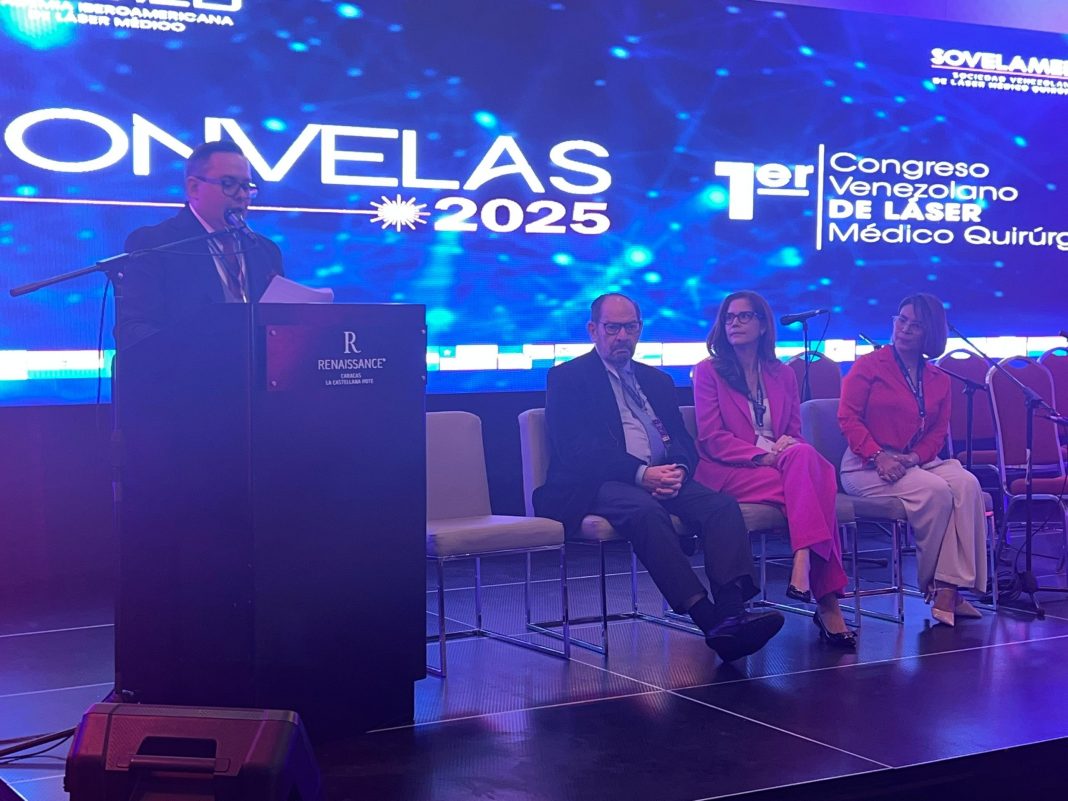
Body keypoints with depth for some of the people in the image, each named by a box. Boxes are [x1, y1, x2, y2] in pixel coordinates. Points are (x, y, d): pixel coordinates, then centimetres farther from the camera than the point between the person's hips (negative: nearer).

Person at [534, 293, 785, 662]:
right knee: (647, 512, -38)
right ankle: (708, 619, -43)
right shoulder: (567, 378, 7)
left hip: (662, 478, 6)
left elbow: (684, 441, 18)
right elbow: (576, 450, -7)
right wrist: (640, 474, -19)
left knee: (723, 506, -24)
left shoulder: (657, 380, 26)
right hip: (598, 486, -5)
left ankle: (731, 612, -41)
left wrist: (678, 469, -9)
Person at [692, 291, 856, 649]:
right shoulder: (708, 371, 8)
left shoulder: (782, 374, 21)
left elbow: (795, 432, 18)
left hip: (782, 463, 4)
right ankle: (825, 599, -39)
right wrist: (761, 455, -18)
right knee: (809, 488, -32)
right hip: (727, 471, -4)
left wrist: (789, 445, -9)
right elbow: (711, 438, -3)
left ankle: (804, 564, -45)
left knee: (805, 458, -34)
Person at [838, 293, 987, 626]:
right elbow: (848, 416, -6)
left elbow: (938, 432, 11)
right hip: (867, 467, -5)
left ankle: (950, 587, -30)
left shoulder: (939, 380, 16)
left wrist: (915, 456, -11)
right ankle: (937, 585, -16)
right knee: (935, 491, -30)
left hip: (918, 463, 5)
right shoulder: (869, 366, 2)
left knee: (966, 484, -25)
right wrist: (879, 456, -19)